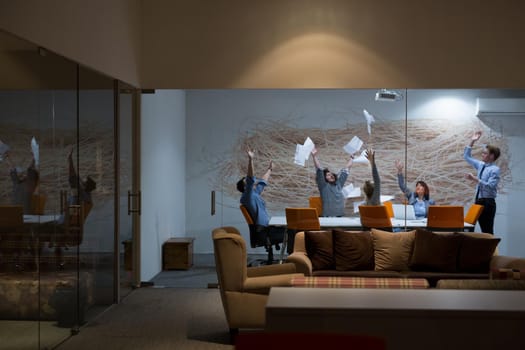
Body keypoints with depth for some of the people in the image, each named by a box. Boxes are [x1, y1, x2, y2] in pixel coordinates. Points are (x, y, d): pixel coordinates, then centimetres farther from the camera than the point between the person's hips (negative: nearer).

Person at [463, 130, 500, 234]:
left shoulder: (495, 169, -11)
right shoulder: (481, 165, 12)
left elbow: (490, 186, -22)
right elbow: (467, 157, 21)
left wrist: (475, 179, -26)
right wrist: (472, 142, 12)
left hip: (488, 202, -7)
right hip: (479, 201, 7)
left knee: (488, 230, -7)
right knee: (483, 229, 9)